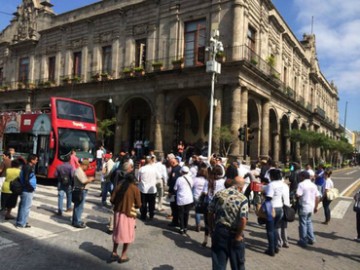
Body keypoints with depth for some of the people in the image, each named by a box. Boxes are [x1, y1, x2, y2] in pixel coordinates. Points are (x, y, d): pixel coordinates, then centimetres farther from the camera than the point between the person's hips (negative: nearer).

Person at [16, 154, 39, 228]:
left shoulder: (26, 166, 12)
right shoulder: (28, 167, -18)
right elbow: (26, 180, -23)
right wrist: (31, 188, -14)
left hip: (26, 190, 10)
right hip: (27, 190, -10)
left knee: (22, 206, 17)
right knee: (25, 207, -3)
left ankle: (20, 221, 27)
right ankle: (21, 223, 4)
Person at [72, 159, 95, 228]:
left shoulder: (80, 171, 16)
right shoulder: (79, 171, -18)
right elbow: (83, 181, -24)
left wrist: (88, 179, 10)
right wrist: (90, 179, -9)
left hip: (81, 191, 11)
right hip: (80, 191, -11)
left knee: (77, 206, 16)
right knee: (79, 207, -6)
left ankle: (75, 221, 25)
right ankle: (77, 222, -1)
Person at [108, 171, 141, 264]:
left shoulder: (118, 186, 0)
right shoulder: (135, 189, -11)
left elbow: (112, 200, -1)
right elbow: (138, 205, -9)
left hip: (118, 212, 4)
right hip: (129, 214, -4)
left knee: (117, 233, 20)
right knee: (127, 234, 12)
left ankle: (114, 253, 25)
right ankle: (123, 256, 18)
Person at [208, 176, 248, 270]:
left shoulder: (219, 194, -2)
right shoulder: (242, 199, -13)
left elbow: (210, 213, 0)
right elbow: (243, 220, -22)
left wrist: (211, 230, 10)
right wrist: (238, 236, -10)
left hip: (219, 231, 3)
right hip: (234, 234, -2)